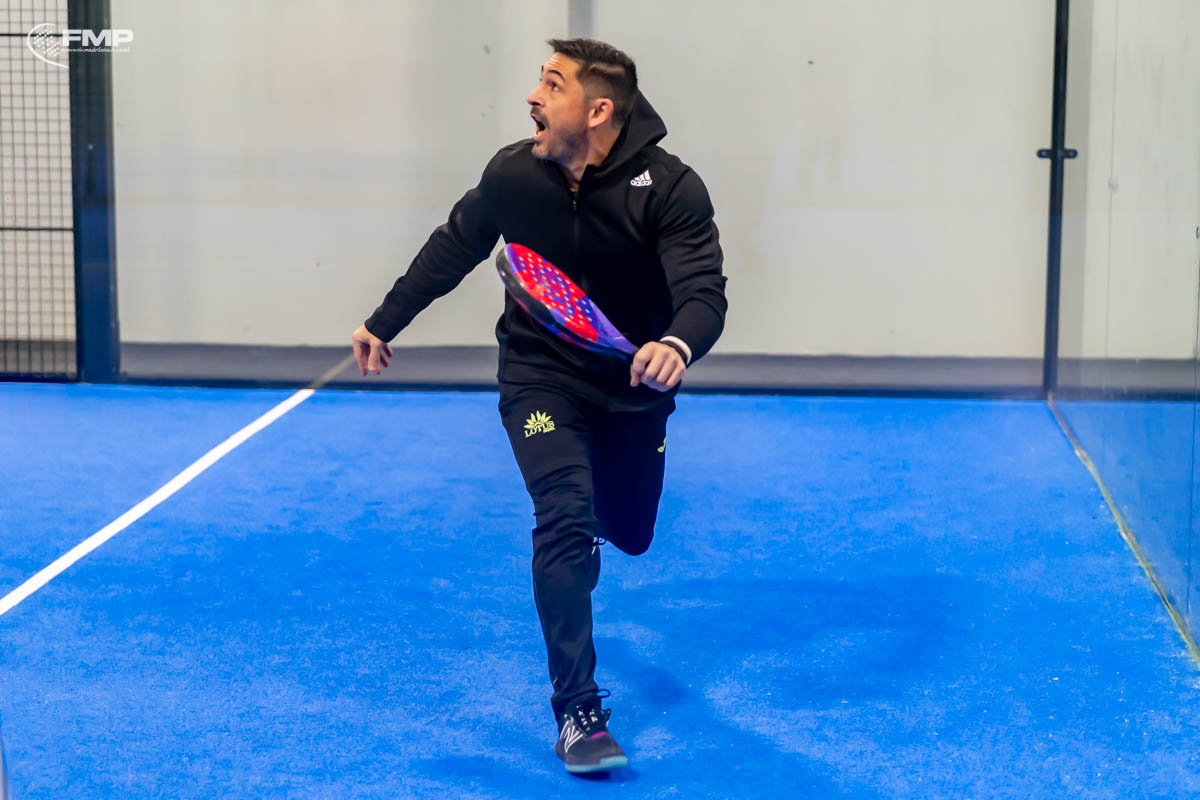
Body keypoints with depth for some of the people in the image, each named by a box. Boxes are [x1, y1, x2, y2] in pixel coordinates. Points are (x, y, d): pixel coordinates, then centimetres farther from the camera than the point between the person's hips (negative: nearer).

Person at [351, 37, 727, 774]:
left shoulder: (670, 189, -24)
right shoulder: (514, 173, -15)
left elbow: (705, 291, -34)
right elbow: (454, 248, 4)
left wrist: (679, 343, -57)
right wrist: (385, 323, 10)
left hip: (634, 386, 1)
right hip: (541, 376, 0)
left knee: (628, 536, 17)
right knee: (566, 517, -22)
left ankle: (578, 523, 58)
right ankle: (577, 713, -15)